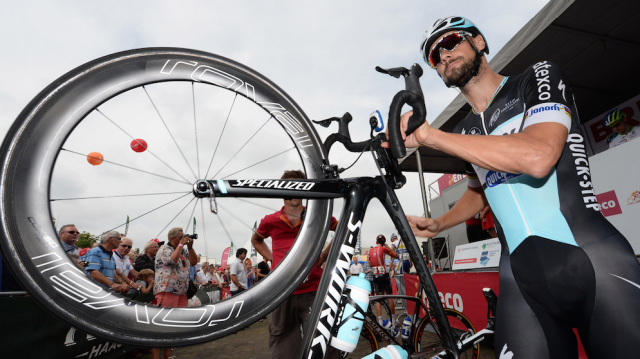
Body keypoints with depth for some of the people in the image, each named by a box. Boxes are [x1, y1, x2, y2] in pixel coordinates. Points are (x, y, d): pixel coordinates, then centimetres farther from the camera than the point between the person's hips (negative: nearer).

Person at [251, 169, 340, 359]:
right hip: (282, 294, 2)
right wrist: (270, 257, 7)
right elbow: (256, 239, 23)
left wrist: (325, 253, 6)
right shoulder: (270, 221, 1)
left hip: (314, 293, -1)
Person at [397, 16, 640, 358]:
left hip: (595, 262, -3)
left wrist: (431, 135, -19)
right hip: (522, 280, 3)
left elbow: (538, 156, -21)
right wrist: (438, 223, 16)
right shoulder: (464, 132, 13)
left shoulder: (540, 77, 1)